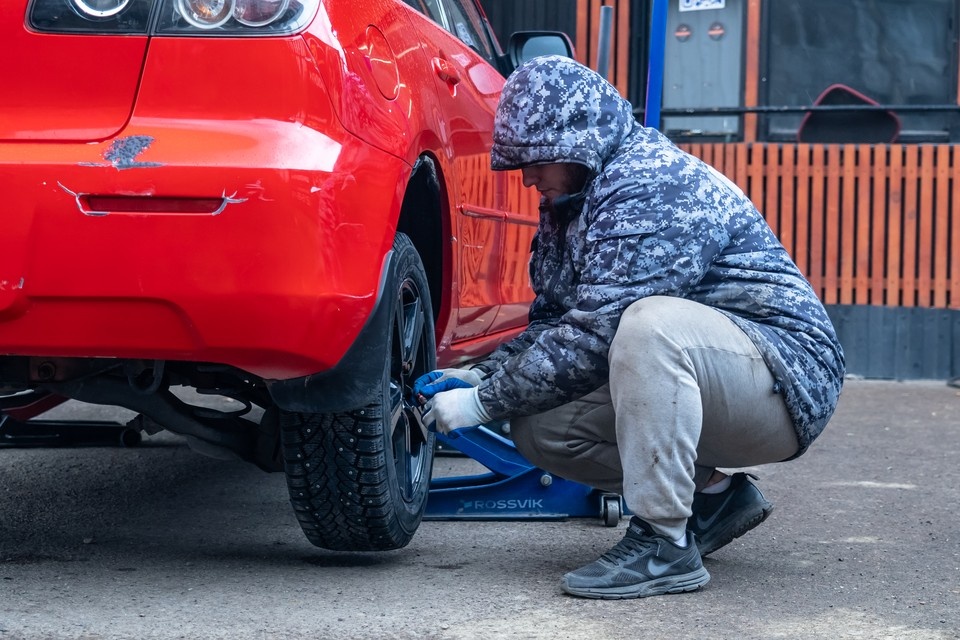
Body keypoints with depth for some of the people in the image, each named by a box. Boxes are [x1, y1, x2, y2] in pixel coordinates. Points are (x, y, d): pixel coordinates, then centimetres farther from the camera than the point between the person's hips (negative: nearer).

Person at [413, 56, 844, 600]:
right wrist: (483, 376, -2)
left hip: (786, 380, -10)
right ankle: (713, 496, 8)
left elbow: (594, 335, -24)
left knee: (650, 322, -37)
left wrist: (485, 402, -17)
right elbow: (552, 322, 15)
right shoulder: (572, 202, 11)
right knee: (540, 425, -5)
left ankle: (665, 544, -27)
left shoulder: (656, 186, -21)